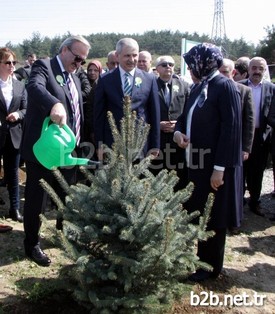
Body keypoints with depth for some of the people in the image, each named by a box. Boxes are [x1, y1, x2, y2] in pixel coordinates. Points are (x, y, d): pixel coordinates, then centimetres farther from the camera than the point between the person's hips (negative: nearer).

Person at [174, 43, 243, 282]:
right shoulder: (199, 88, 11)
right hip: (197, 162, 8)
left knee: (213, 217, 5)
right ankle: (201, 258, 34)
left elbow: (231, 128, -19)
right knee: (198, 214, 16)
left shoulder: (225, 86, -14)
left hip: (216, 165, -8)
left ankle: (211, 266, 22)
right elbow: (186, 116, 18)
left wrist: (220, 167, -22)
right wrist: (178, 132, -5)